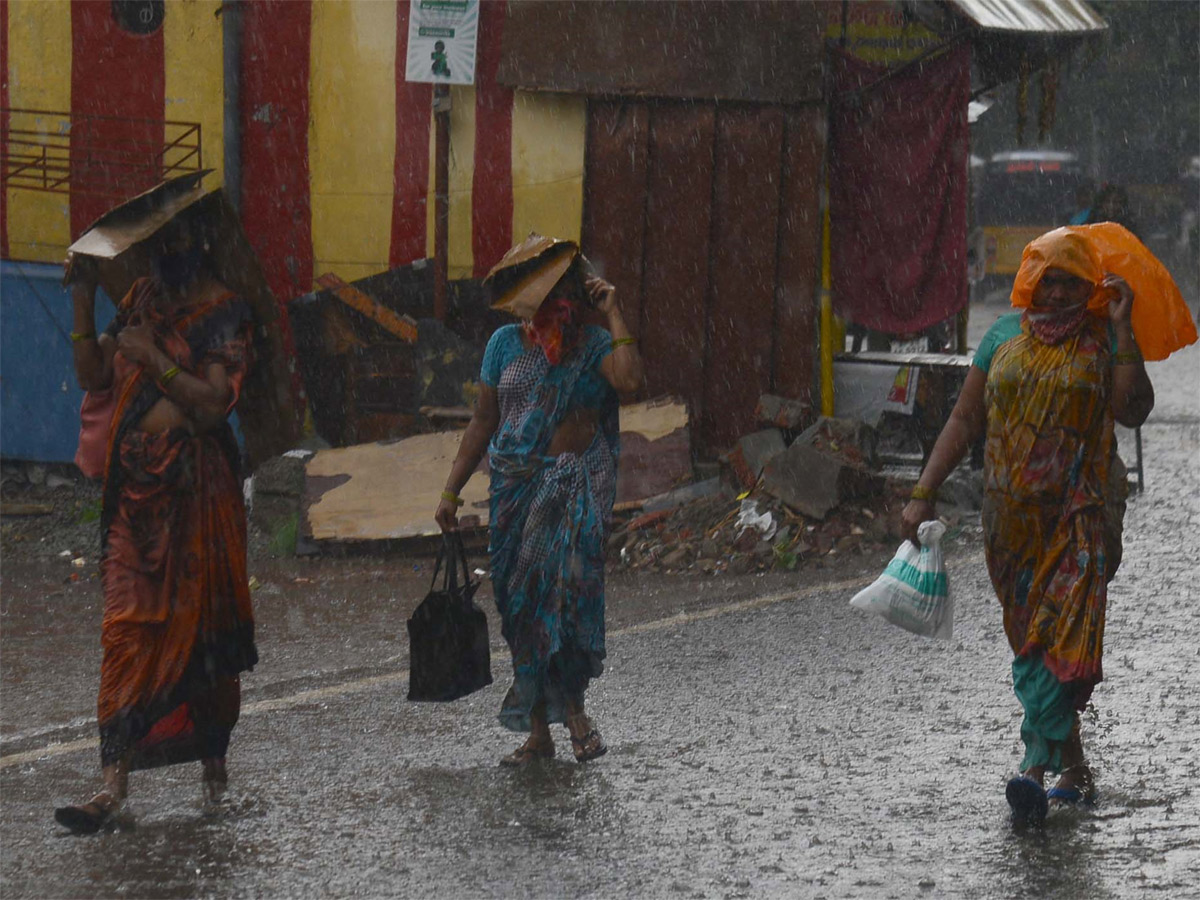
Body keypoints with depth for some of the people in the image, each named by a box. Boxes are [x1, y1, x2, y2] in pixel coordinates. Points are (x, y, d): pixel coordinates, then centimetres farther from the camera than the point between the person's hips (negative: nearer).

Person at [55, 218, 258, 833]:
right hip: (134, 482, 5)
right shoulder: (141, 299, 13)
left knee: (198, 621, 5)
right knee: (128, 626, -2)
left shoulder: (222, 313, -5)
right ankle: (115, 781, -6)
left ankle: (213, 759, 22)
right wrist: (83, 301, 4)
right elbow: (93, 376, 12)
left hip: (194, 487, -5)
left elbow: (215, 405, -13)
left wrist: (156, 360, -18)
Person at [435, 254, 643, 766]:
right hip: (516, 486, 3)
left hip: (577, 484, -3)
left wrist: (613, 313, -12)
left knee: (569, 585, -21)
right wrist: (452, 490, 10)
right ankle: (537, 732, 9)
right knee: (520, 604, 2)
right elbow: (483, 422, 13)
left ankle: (572, 706, -7)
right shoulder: (507, 343, 9)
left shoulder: (594, 345, 2)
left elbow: (629, 379, -21)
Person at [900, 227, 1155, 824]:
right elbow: (965, 420, 12)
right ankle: (1073, 769, 14)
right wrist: (924, 493, 6)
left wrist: (1122, 331, -14)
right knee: (1028, 640, 4)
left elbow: (1133, 411, -14)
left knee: (1062, 634, -15)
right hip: (1013, 516, 4)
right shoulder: (1006, 335, 10)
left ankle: (1036, 764, -21)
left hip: (1081, 511, -4)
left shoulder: (1102, 339, 2)